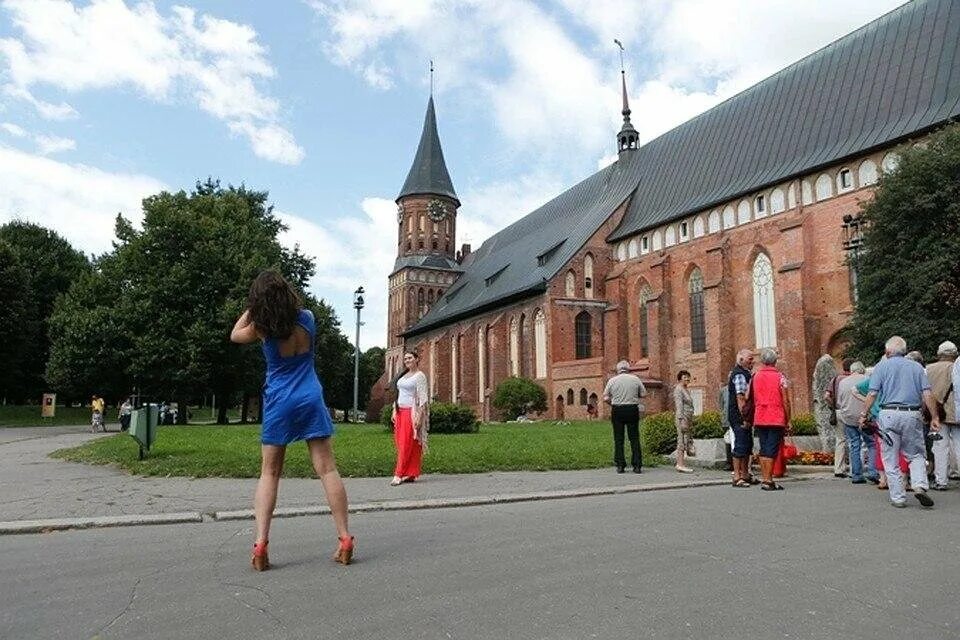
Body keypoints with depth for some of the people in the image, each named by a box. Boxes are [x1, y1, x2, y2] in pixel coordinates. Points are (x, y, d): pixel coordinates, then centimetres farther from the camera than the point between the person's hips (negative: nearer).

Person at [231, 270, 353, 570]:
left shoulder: (261, 329, -5)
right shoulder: (307, 318, -1)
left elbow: (235, 335, 17)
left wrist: (252, 307, 14)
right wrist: (282, 290, 17)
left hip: (279, 404, -1)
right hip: (311, 401, 1)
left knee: (269, 474, 9)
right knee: (327, 469, 1)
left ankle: (260, 544, 2)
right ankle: (345, 539, 2)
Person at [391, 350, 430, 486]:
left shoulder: (420, 376, -5)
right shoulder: (403, 375, 17)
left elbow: (423, 397, -11)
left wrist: (419, 416, -18)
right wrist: (394, 411, 14)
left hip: (411, 411, -8)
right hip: (400, 411, 8)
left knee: (407, 444, -7)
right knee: (400, 443, 5)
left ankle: (399, 475, -6)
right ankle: (409, 474, 10)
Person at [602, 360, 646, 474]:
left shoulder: (612, 380, 0)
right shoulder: (635, 379, 1)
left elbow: (605, 398, -1)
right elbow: (643, 394, 4)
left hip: (617, 410, 0)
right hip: (632, 410, 0)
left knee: (618, 439, 6)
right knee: (634, 438, 6)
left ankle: (620, 465, 6)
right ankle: (637, 465, 5)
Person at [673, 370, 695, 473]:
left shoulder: (686, 390, 19)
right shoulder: (678, 389, -9)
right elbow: (679, 406, -16)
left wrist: (690, 421, 20)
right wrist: (682, 420, -22)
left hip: (688, 418, 10)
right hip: (682, 418, -10)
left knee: (688, 440, 9)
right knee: (682, 440, -10)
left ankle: (680, 464, 14)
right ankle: (680, 465, -9)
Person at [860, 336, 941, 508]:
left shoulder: (882, 366, 4)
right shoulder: (917, 367, 10)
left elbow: (872, 394, -5)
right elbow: (927, 395, 2)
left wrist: (864, 414, 0)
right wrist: (934, 417, 5)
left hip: (889, 414, -2)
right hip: (912, 415, 2)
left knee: (891, 459, 6)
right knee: (916, 455, 16)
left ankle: (898, 497, 8)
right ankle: (920, 486, -6)